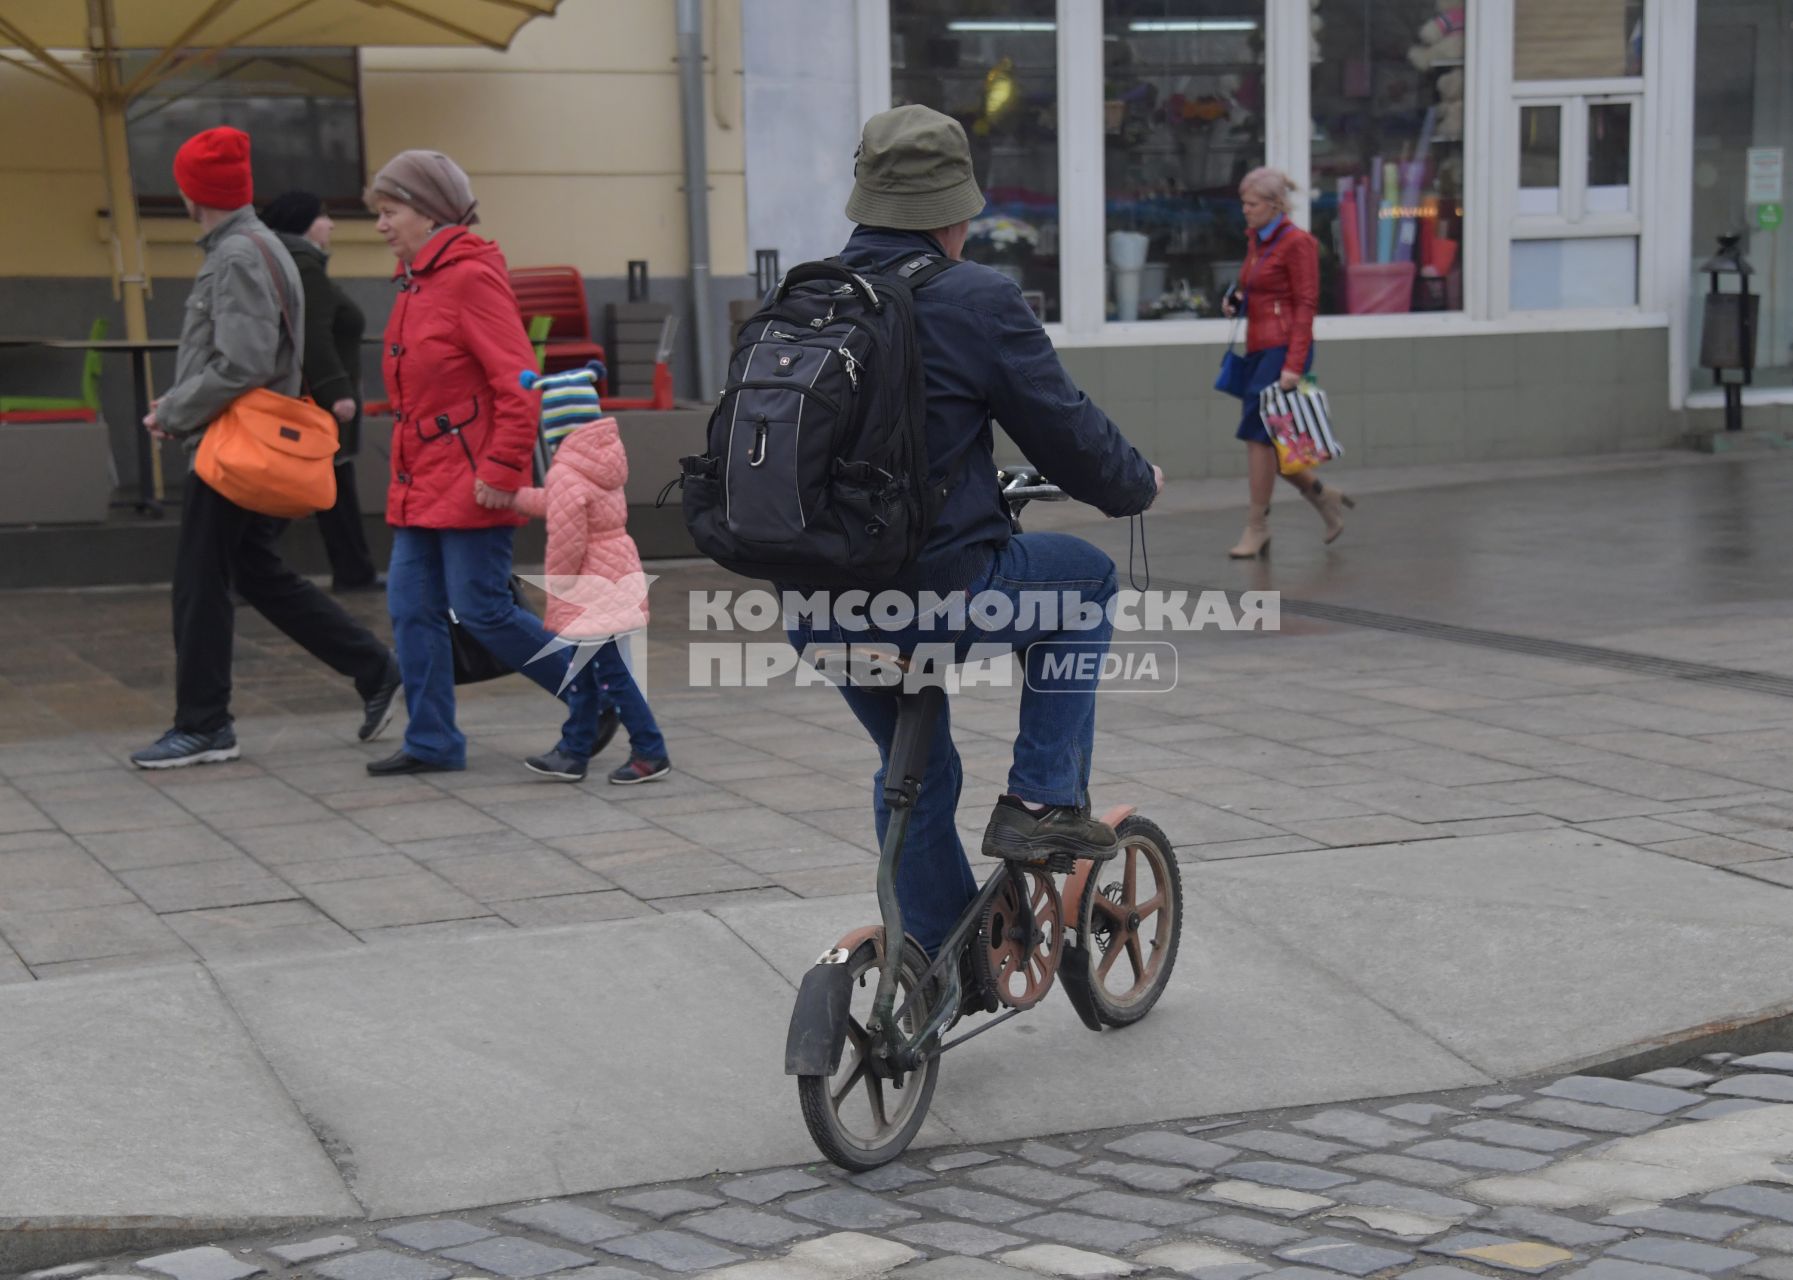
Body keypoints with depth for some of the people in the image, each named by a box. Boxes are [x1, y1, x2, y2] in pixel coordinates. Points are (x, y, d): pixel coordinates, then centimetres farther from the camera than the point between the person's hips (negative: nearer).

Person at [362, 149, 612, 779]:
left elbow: (519, 382, -19)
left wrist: (501, 468, -21)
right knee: (412, 606, 7)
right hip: (421, 479, 9)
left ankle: (592, 699, 7)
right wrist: (406, 468, 17)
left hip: (471, 482, -9)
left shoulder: (471, 277, -14)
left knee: (480, 608, -7)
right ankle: (431, 743, 15)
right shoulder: (416, 283, 15)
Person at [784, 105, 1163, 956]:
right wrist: (1137, 485, 18)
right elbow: (1067, 433, -5)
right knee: (1086, 576, 21)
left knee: (915, 773, 27)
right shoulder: (976, 302, -11)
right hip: (931, 597, -6)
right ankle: (1043, 801, 15)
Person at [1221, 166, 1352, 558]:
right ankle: (1324, 497, 23)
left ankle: (1257, 526, -1)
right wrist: (1236, 299, 5)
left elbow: (1306, 306, -14)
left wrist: (1294, 365, -21)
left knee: (1258, 434, -10)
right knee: (1263, 441, 7)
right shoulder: (1255, 240, 15)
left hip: (1283, 348, -9)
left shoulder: (1296, 243, -10)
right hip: (1257, 349, 9)